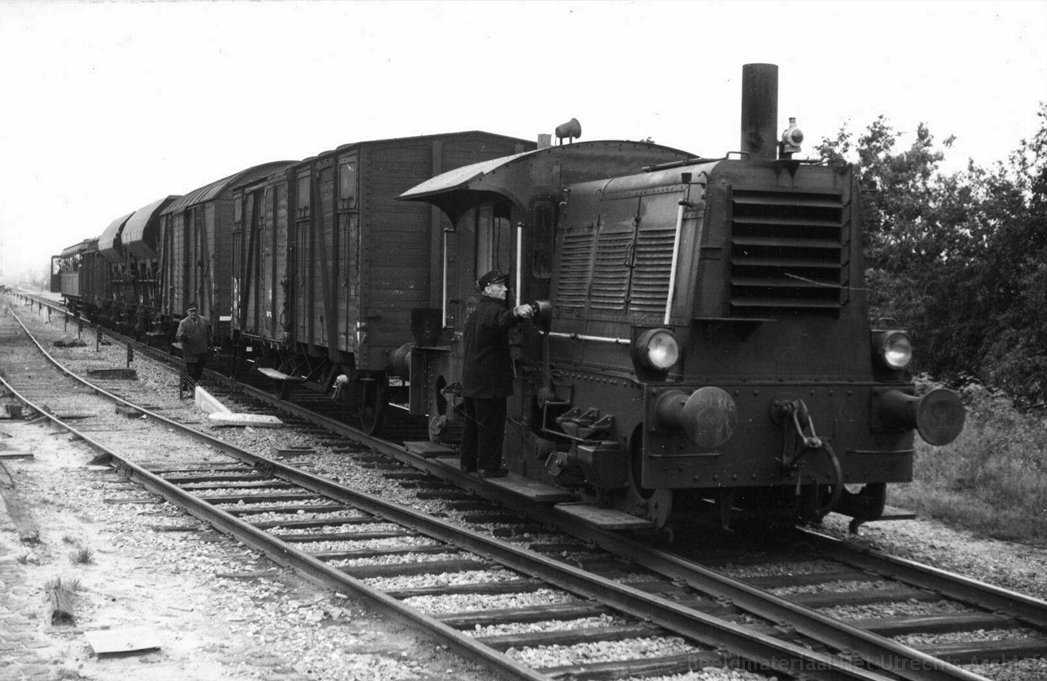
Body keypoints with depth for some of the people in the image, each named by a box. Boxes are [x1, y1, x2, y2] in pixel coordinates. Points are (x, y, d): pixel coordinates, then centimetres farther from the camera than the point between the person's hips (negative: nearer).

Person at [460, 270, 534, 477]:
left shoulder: (475, 313, 17)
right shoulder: (493, 311, -16)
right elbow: (504, 320, -42)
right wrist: (517, 312, -63)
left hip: (470, 380, 9)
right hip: (490, 381, -9)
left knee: (473, 422, 18)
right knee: (492, 424, -2)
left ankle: (468, 462, 26)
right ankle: (489, 466, 2)